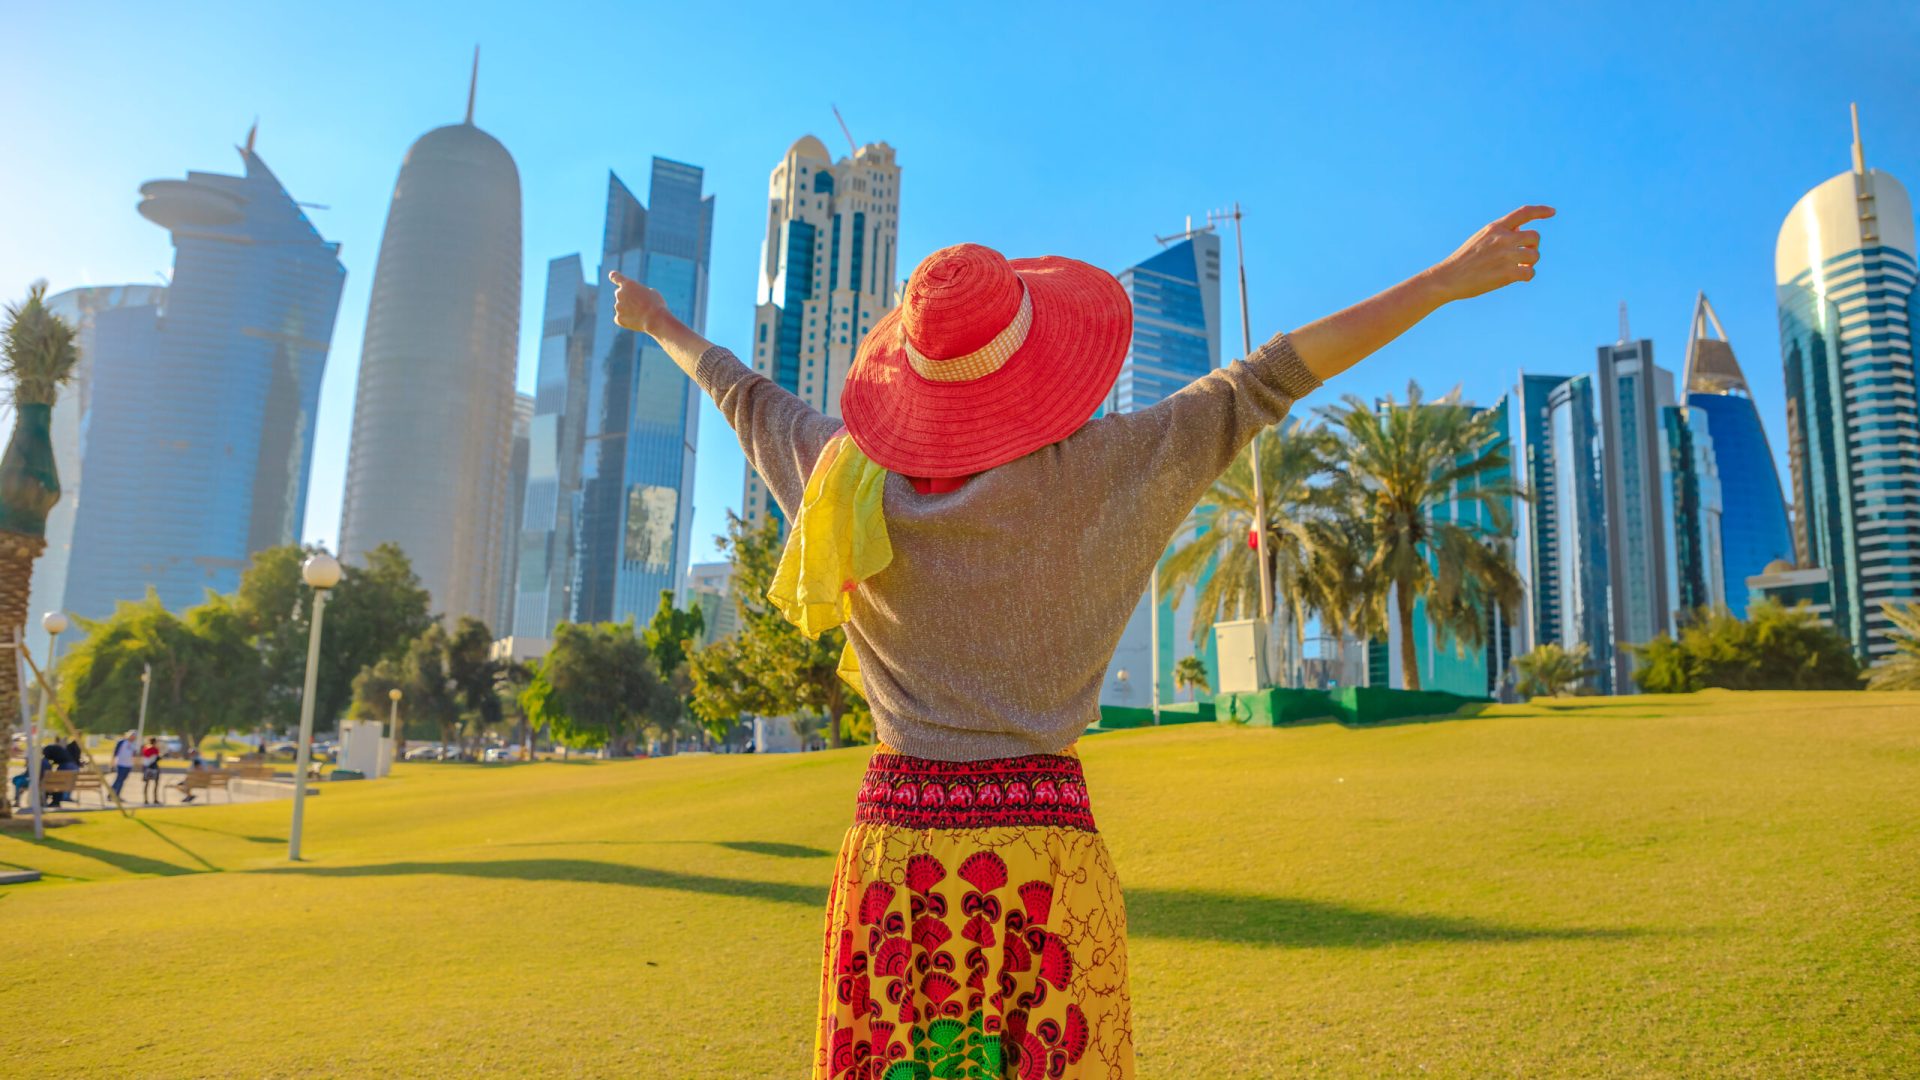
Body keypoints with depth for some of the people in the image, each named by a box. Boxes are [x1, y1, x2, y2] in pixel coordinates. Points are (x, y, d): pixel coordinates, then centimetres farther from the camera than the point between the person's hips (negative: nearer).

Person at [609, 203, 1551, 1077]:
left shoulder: (848, 476, 1)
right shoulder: (1093, 473, -8)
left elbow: (742, 393, 19)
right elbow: (1269, 378, -7)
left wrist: (661, 323, 39)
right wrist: (1446, 280, 0)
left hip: (892, 836, 3)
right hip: (1041, 843, -3)